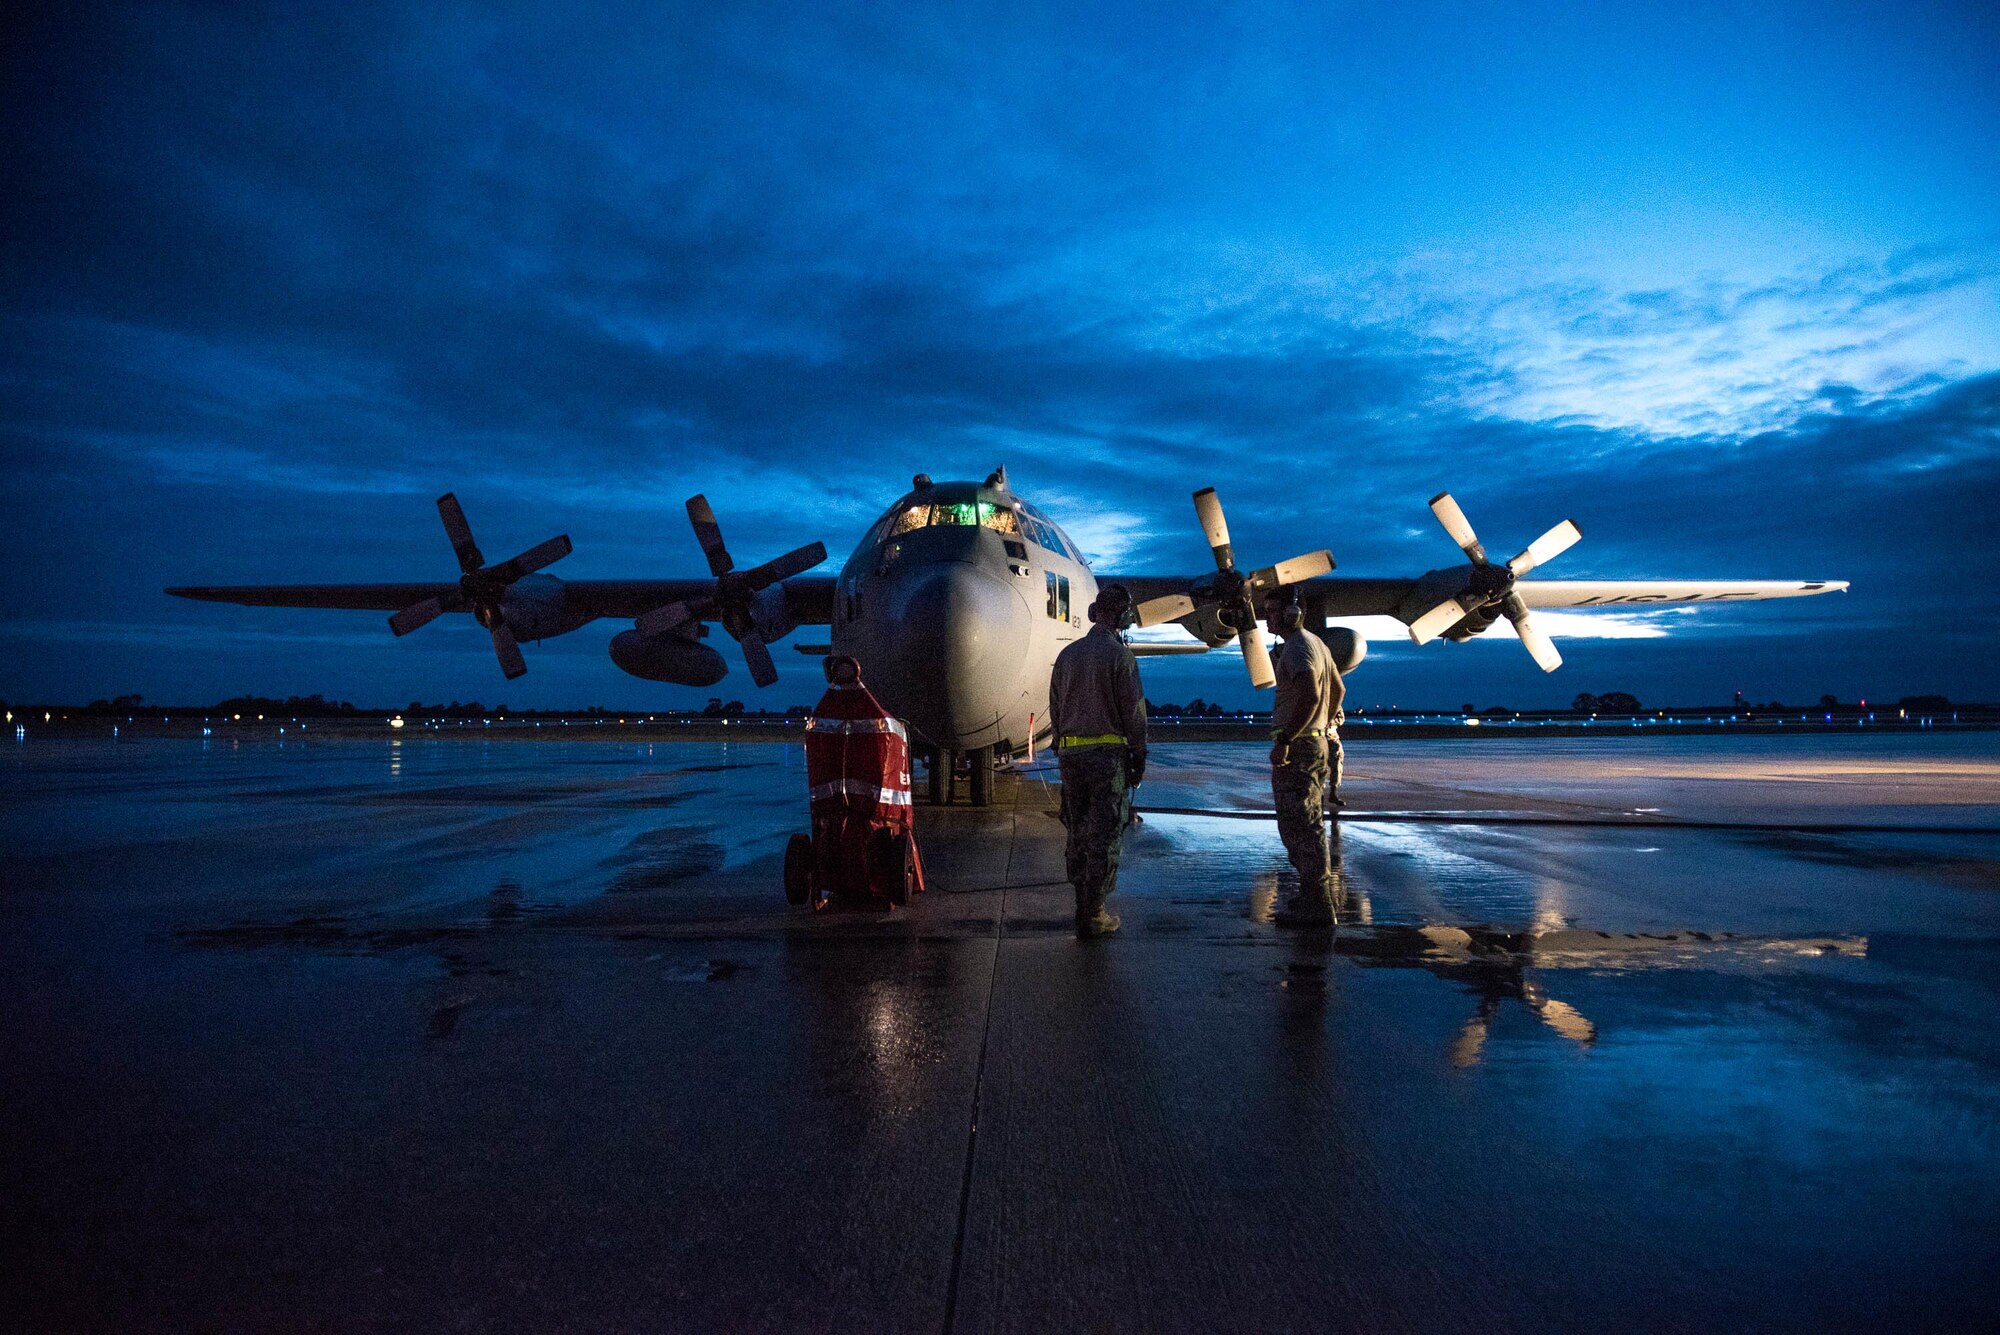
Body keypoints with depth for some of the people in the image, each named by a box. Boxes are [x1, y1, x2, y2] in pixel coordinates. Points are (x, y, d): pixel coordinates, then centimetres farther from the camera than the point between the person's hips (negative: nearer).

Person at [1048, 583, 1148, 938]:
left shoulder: (1067, 655, 9)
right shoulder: (1120, 656, -9)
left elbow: (1054, 709, 13)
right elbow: (1134, 712, -9)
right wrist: (1139, 756, 0)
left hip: (1070, 754, 6)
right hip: (1108, 753, -6)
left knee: (1078, 833, 14)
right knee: (1104, 837, 0)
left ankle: (1083, 906, 22)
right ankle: (1093, 916, 3)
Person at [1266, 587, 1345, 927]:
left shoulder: (1297, 648, -17)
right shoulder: (1316, 643, 16)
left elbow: (1310, 697, -30)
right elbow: (1339, 689, 26)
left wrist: (1284, 740, -28)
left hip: (1297, 748, -11)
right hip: (1318, 743, 11)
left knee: (1299, 827, -6)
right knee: (1310, 827, 18)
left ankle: (1316, 906, -3)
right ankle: (1315, 896, 28)